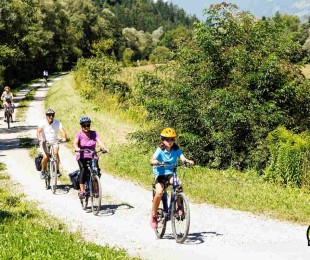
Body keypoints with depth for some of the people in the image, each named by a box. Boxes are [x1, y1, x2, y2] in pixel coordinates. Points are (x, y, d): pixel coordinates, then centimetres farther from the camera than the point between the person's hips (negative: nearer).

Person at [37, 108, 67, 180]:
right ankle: (43, 171, 11)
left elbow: (63, 131, -21)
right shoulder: (42, 122, -12)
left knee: (55, 152, -28)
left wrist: (64, 138, -42)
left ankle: (57, 170, -16)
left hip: (54, 142, 1)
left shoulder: (57, 123, -9)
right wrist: (39, 138, -46)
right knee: (46, 157, -18)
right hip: (45, 142, -1)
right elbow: (38, 131, -25)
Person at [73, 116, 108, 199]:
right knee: (83, 170, -28)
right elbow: (75, 142, -19)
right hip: (82, 157, -2)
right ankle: (82, 191, -24)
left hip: (93, 156, 2)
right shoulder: (79, 134, -3)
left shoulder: (94, 133, 2)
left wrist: (104, 148, -32)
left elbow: (99, 141, -12)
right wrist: (77, 148, -43)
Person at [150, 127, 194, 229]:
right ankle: (154, 215, -5)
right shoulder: (160, 150, -9)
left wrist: (188, 161, -38)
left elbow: (182, 158, -16)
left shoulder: (176, 149, -1)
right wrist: (155, 162, -47)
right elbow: (152, 160, -24)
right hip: (160, 174, -2)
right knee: (159, 192, -25)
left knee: (178, 184, -30)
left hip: (170, 173, 2)